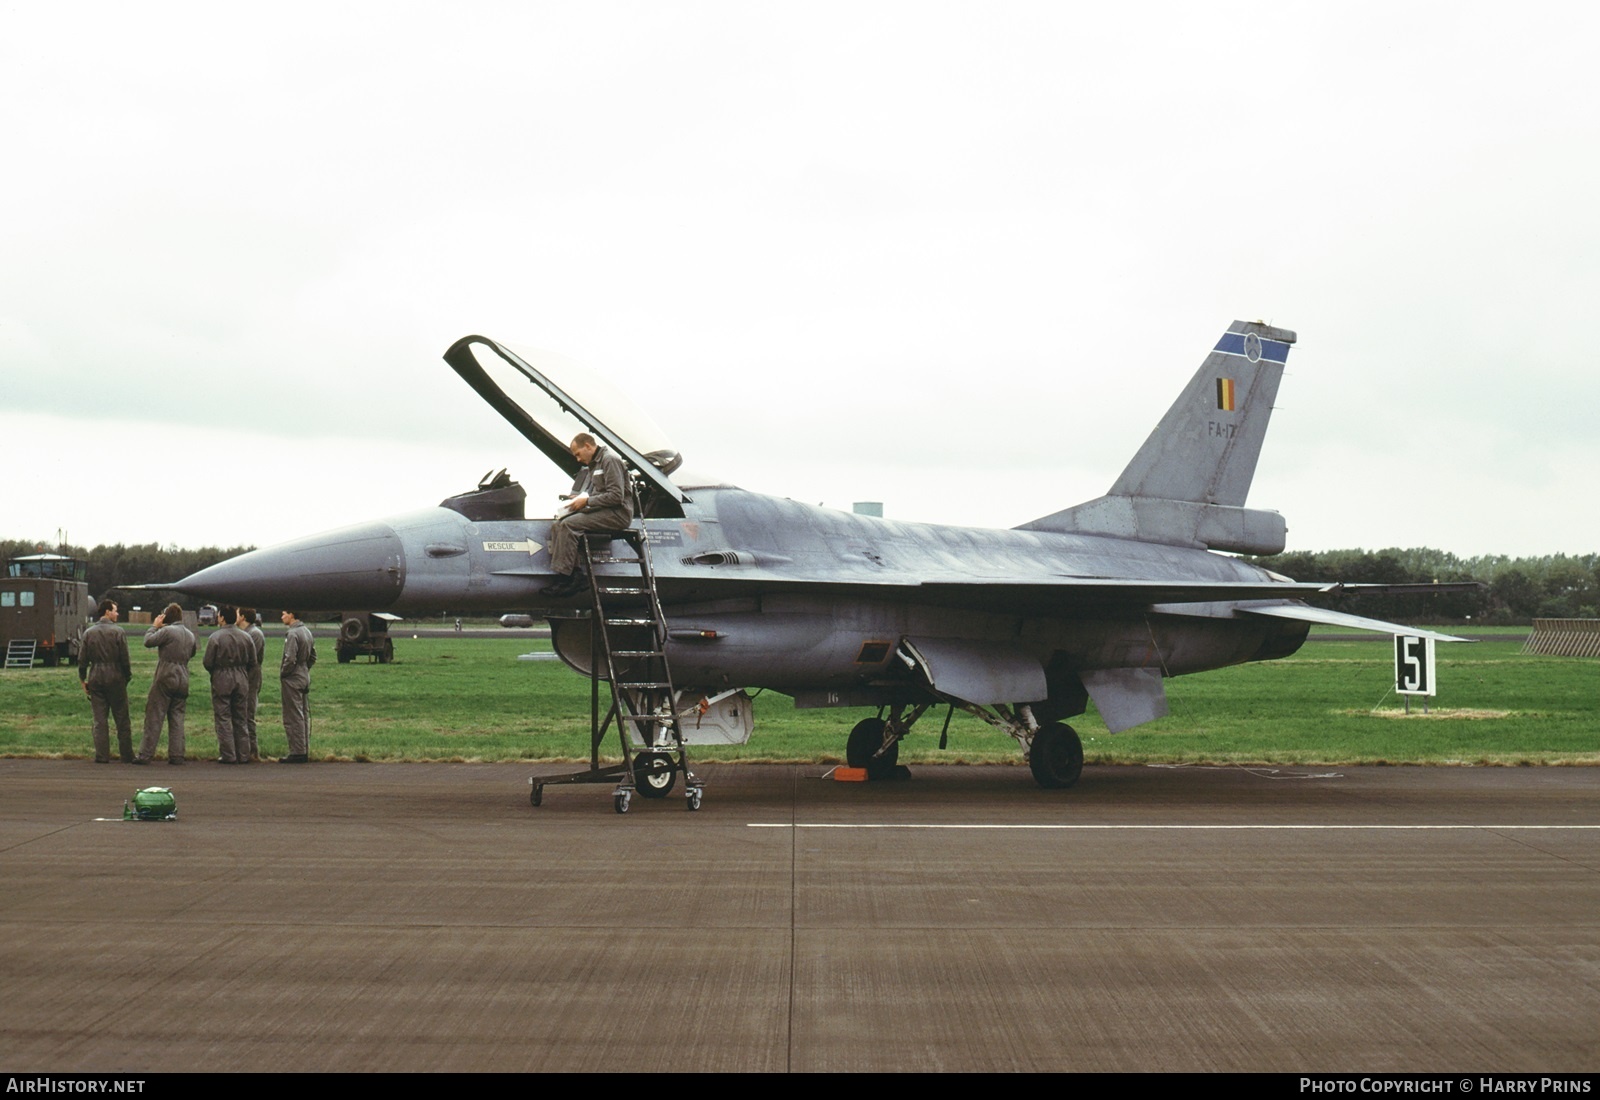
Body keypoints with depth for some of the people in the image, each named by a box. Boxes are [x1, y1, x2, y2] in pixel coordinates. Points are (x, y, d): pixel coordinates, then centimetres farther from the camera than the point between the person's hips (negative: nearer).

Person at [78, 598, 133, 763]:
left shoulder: (89, 633, 4)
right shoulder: (117, 631, -7)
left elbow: (82, 660, 4)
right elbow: (125, 659, -7)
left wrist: (83, 681, 13)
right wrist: (128, 677, 7)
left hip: (95, 679, 3)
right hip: (115, 678, -3)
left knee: (99, 719, 5)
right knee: (122, 719, 4)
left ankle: (102, 756, 1)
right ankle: (127, 756, 8)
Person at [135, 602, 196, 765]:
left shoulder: (167, 631, -11)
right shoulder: (190, 635, 12)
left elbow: (148, 641, -10)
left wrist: (154, 626, 4)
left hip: (165, 678, -6)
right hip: (183, 680, 6)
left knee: (154, 717, -3)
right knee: (177, 718, 9)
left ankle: (146, 754, -3)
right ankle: (176, 755, 6)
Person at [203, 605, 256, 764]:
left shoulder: (216, 637, -12)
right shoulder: (246, 637, 3)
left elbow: (207, 662, -10)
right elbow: (253, 661, 6)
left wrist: (214, 671, 10)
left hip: (221, 680, -5)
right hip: (241, 680, 5)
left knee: (223, 718, 2)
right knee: (240, 719, 12)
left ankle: (228, 755, -1)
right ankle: (243, 755, 12)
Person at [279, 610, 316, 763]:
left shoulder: (293, 634, -18)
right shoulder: (307, 631, 11)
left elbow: (290, 659, -23)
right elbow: (313, 657, 17)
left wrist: (282, 673, -9)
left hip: (292, 680, -9)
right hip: (304, 678, 9)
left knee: (293, 718, -5)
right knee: (304, 716, 13)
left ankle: (297, 753, -4)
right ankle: (304, 752, 17)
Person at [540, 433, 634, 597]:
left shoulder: (610, 460, -10)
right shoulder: (594, 464, 22)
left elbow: (616, 496, -19)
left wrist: (586, 501, -15)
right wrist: (580, 498, 6)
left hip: (617, 514, -10)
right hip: (601, 511, 10)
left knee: (568, 525, -25)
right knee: (557, 526, -5)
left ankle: (563, 580, -26)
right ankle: (575, 577, -15)